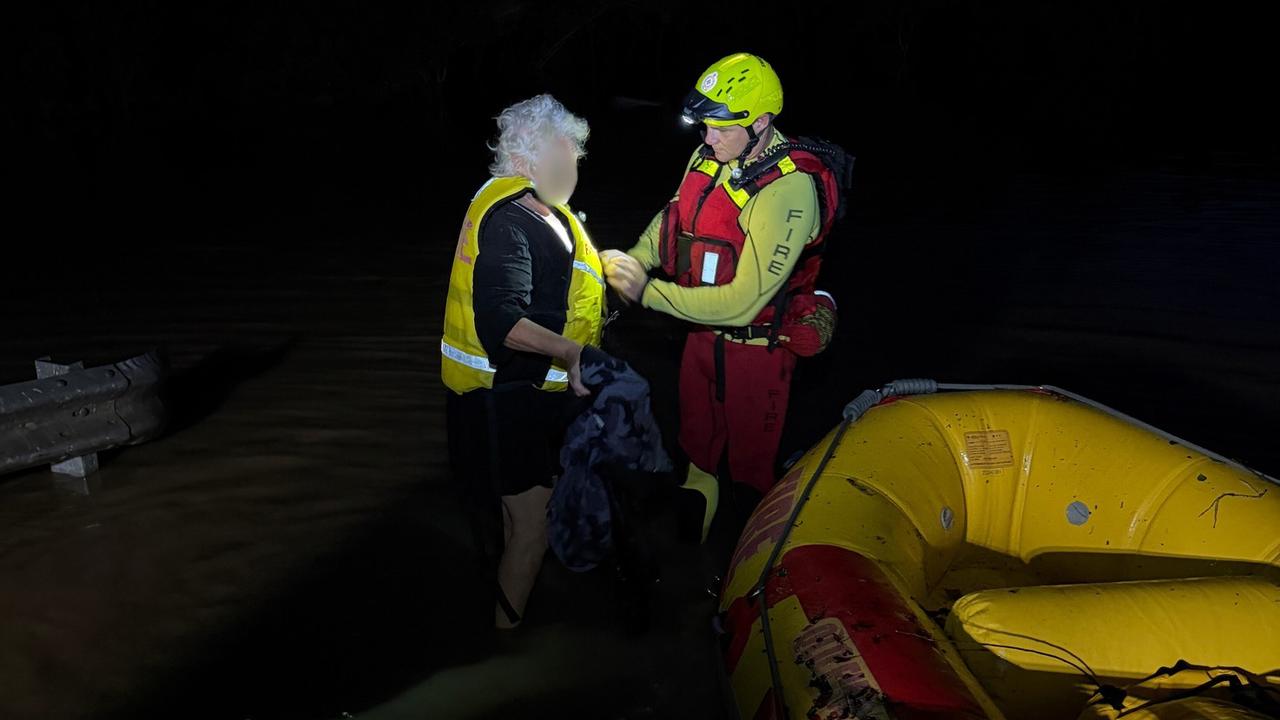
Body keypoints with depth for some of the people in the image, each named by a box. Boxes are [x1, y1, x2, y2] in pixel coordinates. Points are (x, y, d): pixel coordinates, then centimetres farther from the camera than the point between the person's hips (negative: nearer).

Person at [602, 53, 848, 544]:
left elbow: (743, 301, -30)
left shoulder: (788, 188, -29)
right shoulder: (711, 157, -7)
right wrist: (634, 260, -9)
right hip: (704, 329, 7)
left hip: (756, 345, -7)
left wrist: (648, 293, -27)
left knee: (750, 466, 12)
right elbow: (672, 219, 11)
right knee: (697, 447, 24)